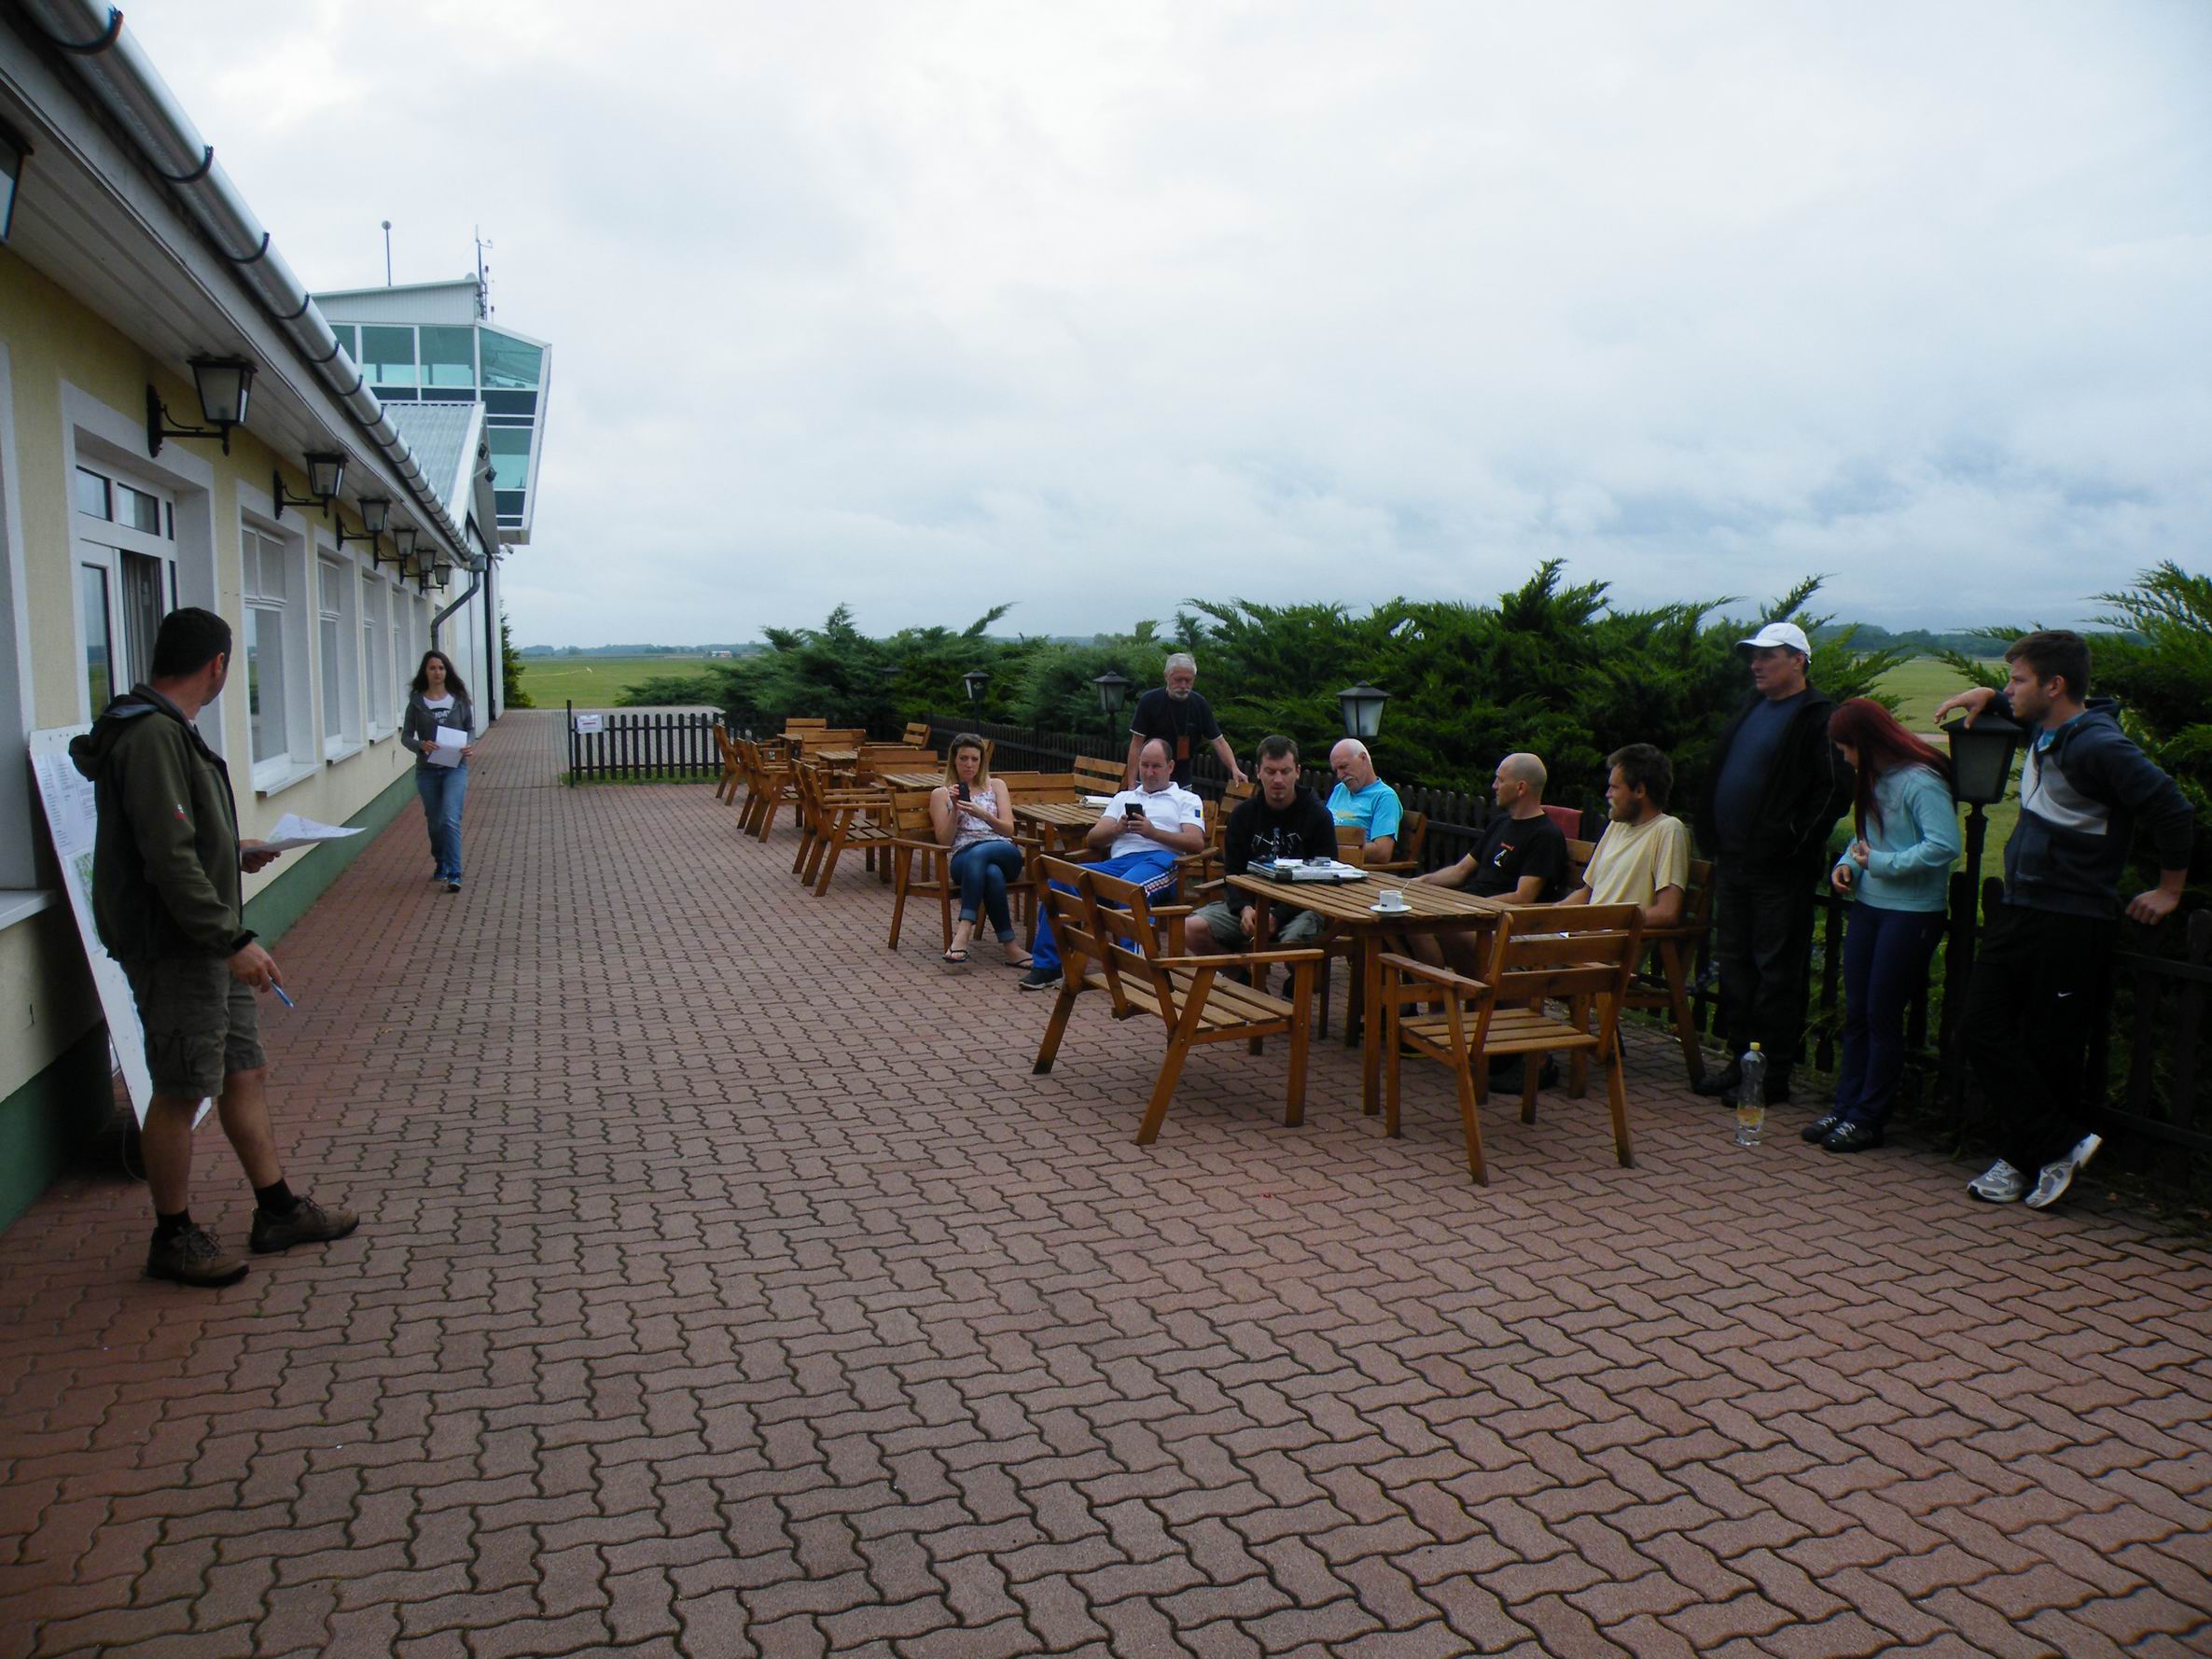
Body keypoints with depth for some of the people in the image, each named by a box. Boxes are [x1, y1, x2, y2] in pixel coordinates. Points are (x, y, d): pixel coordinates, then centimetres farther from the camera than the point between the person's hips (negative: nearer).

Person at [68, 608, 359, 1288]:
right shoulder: (152, 735, -20)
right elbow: (169, 859, -25)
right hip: (173, 949, -10)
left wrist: (235, 856, 31)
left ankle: (278, 1211, 26)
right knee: (180, 1093, 2)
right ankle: (173, 1239, 17)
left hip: (208, 947, 10)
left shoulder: (166, 729, 12)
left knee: (245, 1072, 15)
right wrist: (233, 939, -24)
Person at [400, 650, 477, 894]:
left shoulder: (459, 698, 2)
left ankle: (454, 875, -17)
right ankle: (441, 866, 35)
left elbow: (470, 728, 11)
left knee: (450, 819, -17)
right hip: (427, 769, 2)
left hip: (455, 767, -2)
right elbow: (405, 735, 3)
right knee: (435, 821, 12)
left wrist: (470, 746, -10)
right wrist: (421, 745, -19)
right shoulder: (417, 702, 2)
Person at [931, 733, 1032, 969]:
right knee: (991, 873, -40)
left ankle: (964, 930, -46)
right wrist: (955, 810, -5)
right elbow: (944, 841, 9)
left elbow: (1009, 829, 7)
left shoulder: (996, 787, 21)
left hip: (1004, 853, 1)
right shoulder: (941, 794, 18)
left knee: (978, 854, -39)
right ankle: (1010, 948, -43)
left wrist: (982, 814, -11)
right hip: (963, 859, -1)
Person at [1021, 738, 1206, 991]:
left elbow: (1196, 842, 4)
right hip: (1117, 863, 4)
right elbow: (1092, 840, 23)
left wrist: (1153, 832, -9)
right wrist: (1117, 828, 1)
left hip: (1159, 860, -4)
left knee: (1129, 887, -41)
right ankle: (1047, 965, -20)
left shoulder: (1187, 799, 23)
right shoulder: (1124, 798, 35)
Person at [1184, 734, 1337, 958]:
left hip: (1300, 906, -4)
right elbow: (1233, 871, 10)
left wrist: (1278, 916, -18)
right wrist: (1244, 908, -13)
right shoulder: (1243, 814, 9)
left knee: (1293, 944, -39)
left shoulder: (1319, 816, -2)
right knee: (1191, 928, -17)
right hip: (1251, 901, 4)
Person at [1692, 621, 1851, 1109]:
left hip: (1779, 868, -9)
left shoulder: (1819, 717, -10)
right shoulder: (1752, 708, 16)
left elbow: (1835, 790, -16)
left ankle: (1773, 1075, 7)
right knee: (1733, 962, 13)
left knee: (1776, 970, -1)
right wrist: (1713, 835, 13)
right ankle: (1739, 1058, 24)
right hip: (1733, 860, 9)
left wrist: (1792, 840, -17)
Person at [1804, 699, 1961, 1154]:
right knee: (1856, 1013, 10)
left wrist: (1879, 863, -19)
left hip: (1911, 914, -8)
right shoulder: (1874, 781, 12)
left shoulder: (1922, 782, -16)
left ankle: (1868, 1119, 9)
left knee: (1882, 1015, -1)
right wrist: (1847, 864, 2)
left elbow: (1945, 846, -26)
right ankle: (1845, 1107, 17)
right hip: (1868, 906, 8)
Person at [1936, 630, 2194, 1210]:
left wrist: (2169, 890, -10)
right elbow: (2014, 706, 36)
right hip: (2017, 911, 9)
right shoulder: (2042, 729, 10)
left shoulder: (2098, 745, -18)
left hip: (2070, 924, -9)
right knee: (1981, 1027, 2)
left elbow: (2172, 810, -21)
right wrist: (1986, 697, 16)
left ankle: (2027, 1154, 13)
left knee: (2049, 1051, 1)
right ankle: (2061, 1145, 10)